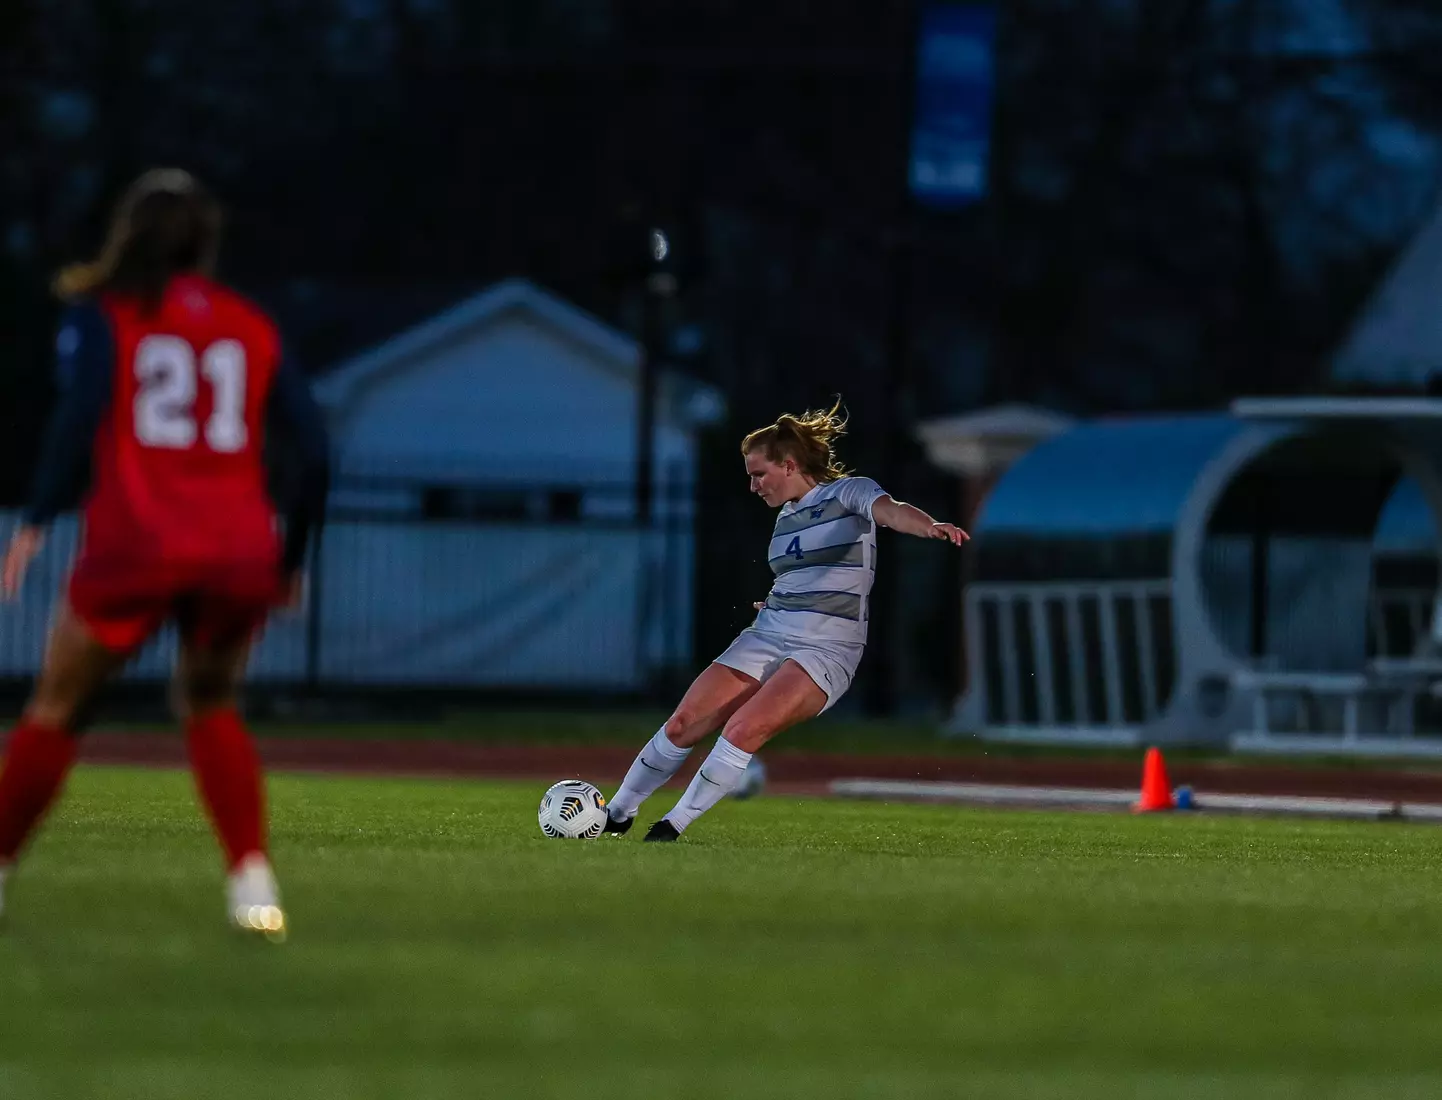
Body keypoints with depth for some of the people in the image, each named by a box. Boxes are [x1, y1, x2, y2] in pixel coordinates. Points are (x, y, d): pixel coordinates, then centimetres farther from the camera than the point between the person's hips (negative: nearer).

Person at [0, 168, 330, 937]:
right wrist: (290, 558, 20)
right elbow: (313, 451, 10)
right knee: (210, 707, 22)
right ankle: (252, 880, 6)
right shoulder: (252, 328, 15)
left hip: (134, 545, -3)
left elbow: (79, 415, -10)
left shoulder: (103, 312, 7)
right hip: (240, 555, 3)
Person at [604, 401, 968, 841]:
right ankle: (616, 814, 15)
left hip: (825, 651, -7)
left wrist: (929, 525, -46)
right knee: (682, 724, -1)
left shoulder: (848, 492, -5)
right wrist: (770, 607, 16)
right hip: (766, 637, 7)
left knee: (742, 730, -25)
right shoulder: (786, 517, 17)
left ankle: (674, 826, -11)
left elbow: (890, 510, -27)